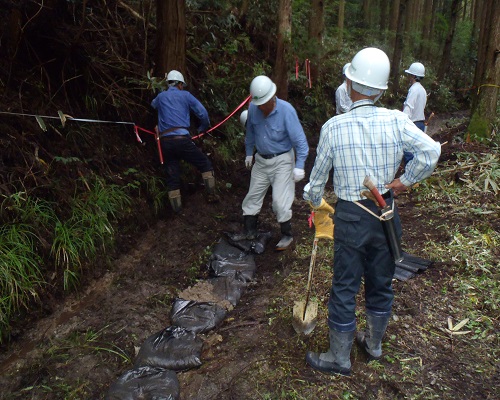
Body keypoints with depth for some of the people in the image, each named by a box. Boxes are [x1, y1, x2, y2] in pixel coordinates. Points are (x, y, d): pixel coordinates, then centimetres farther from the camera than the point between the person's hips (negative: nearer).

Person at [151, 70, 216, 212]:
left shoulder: (161, 96, 17)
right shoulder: (185, 95, 8)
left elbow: (153, 105, 41)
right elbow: (203, 113, 3)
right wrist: (202, 128, 20)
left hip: (165, 142, 4)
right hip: (182, 139, -4)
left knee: (172, 176, 11)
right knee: (205, 164, 13)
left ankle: (176, 207, 14)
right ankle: (211, 194, 10)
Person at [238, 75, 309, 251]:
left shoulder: (286, 110, -22)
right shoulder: (253, 108, -8)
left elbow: (299, 140, -20)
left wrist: (299, 166, -23)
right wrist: (249, 153, 18)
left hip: (282, 160, -5)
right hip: (261, 160, 5)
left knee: (280, 200, -5)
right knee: (253, 196, 10)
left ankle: (287, 235, 13)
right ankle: (249, 231, 24)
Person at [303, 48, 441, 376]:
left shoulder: (334, 126, -11)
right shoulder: (396, 120, -8)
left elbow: (318, 175, -2)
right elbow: (431, 151, -19)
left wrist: (315, 201, 17)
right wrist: (405, 180, -3)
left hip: (351, 217, -2)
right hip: (386, 213, 3)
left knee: (345, 288, 10)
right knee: (381, 283, 20)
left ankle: (340, 358, 25)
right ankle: (374, 343, 41)